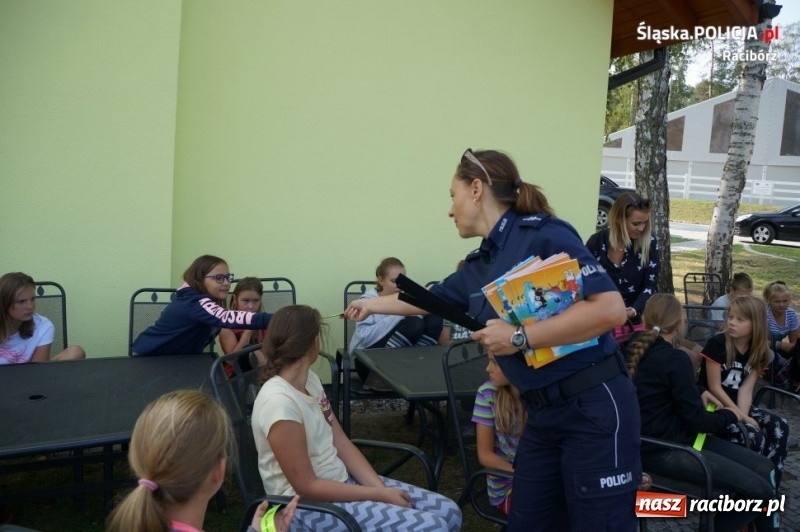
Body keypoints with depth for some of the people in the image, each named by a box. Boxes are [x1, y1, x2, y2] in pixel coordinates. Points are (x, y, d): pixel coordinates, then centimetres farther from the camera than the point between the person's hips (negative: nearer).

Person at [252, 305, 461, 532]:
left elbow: (342, 443, 5)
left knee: (448, 511, 0)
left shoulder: (310, 380, 3)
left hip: (341, 481, 8)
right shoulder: (279, 402, -24)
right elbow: (306, 486, -21)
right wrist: (380, 495, -16)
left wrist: (381, 489, -8)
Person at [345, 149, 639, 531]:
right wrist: (370, 305, 39)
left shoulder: (543, 234, -15)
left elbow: (611, 309, -23)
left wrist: (520, 337, -22)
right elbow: (427, 299, 27)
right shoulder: (477, 268, 9)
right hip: (543, 413, 8)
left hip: (593, 406, -8)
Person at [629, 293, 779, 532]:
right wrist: (729, 414, 5)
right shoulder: (674, 359, -19)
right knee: (761, 491, -16)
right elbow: (697, 420, -14)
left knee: (764, 467, 7)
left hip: (657, 437, 10)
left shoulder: (634, 347, 7)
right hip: (662, 450, -10)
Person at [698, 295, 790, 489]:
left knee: (779, 427, -16)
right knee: (753, 437, -25)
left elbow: (746, 389, -5)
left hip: (738, 406, 6)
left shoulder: (760, 352, 1)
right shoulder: (716, 344, -16)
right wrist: (743, 418, -17)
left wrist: (744, 416, -22)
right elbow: (714, 388, -15)